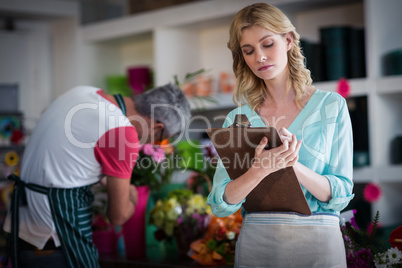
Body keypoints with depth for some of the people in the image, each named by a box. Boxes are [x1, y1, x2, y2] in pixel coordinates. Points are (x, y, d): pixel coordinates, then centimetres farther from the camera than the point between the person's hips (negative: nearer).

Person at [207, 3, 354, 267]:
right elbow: (220, 205, -4)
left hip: (318, 245, -1)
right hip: (256, 245, 1)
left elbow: (340, 194, -5)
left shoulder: (331, 106, -1)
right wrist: (260, 170, -21)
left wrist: (293, 165, -21)